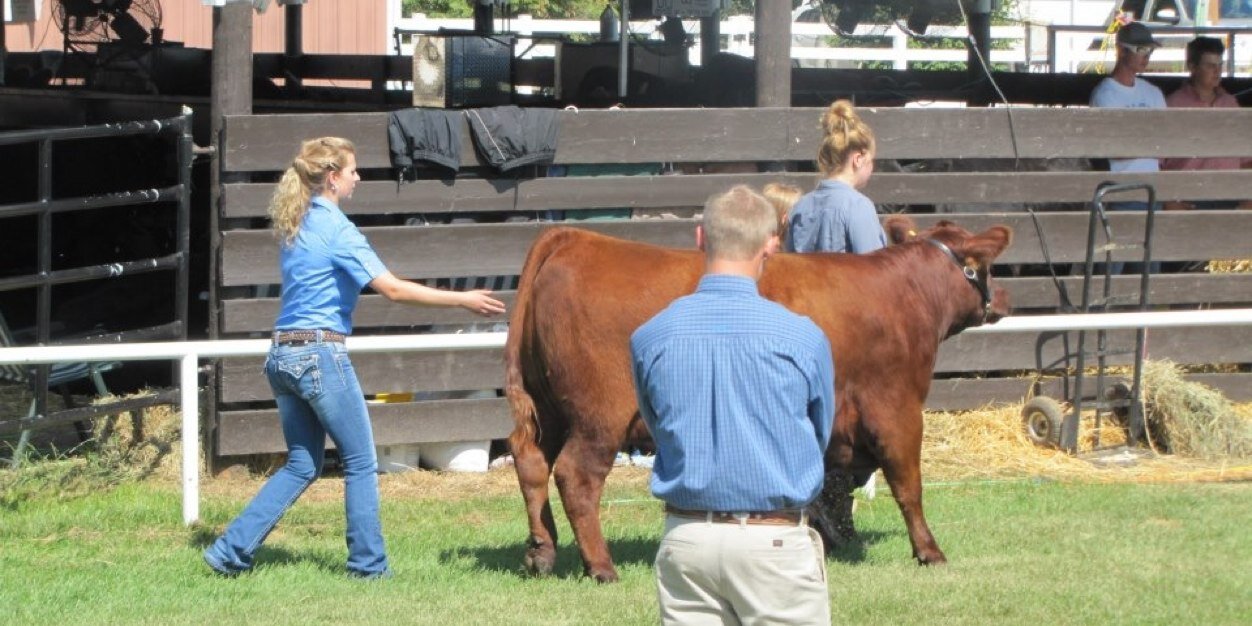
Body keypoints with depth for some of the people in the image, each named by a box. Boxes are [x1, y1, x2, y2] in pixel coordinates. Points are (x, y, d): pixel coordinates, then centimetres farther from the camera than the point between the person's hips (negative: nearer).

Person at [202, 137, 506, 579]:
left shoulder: (294, 224, 12)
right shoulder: (336, 228, -12)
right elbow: (392, 289, -17)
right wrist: (463, 300, -14)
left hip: (282, 355, 8)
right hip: (322, 354, -8)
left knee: (302, 466, 15)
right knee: (360, 464, 5)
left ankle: (231, 551, 8)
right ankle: (368, 565, 8)